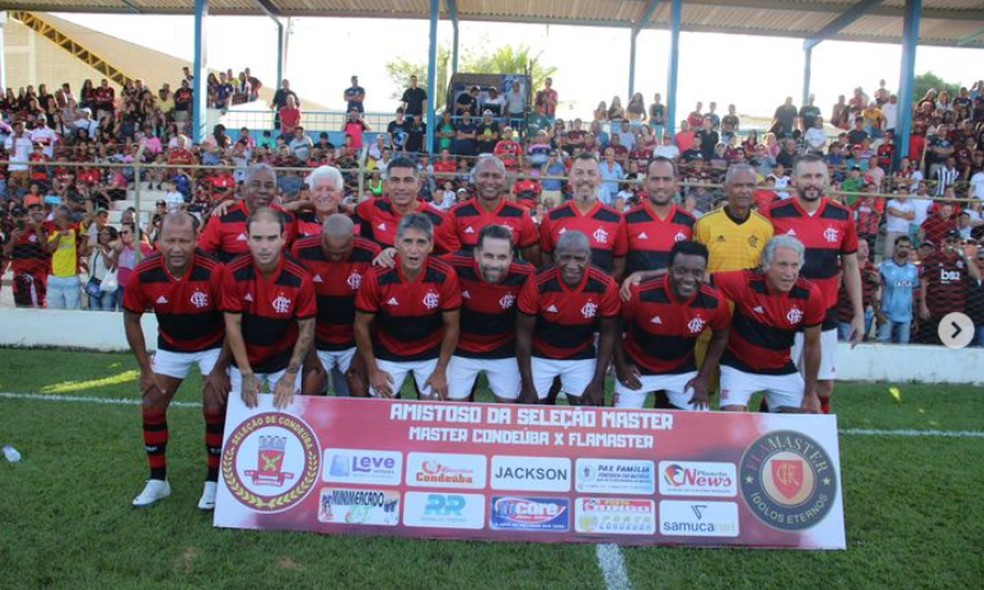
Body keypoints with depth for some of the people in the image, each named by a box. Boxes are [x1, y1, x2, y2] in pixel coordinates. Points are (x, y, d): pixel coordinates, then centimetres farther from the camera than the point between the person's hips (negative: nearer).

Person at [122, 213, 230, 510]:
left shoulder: (214, 272, -32)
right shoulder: (143, 274, -22)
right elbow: (131, 320, -4)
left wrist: (220, 369, -17)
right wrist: (146, 369, -4)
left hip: (213, 346, -3)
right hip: (171, 346, 4)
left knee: (215, 409, -10)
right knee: (151, 407, 3)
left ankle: (213, 482, 8)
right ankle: (157, 481, 21)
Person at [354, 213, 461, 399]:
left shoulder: (445, 276, -24)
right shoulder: (376, 277, -25)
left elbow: (451, 326, -11)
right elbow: (362, 326, -11)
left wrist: (440, 371, -7)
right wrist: (373, 371, -7)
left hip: (431, 353, 0)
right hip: (388, 354, 0)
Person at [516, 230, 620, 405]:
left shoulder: (606, 287, -22)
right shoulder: (537, 284, -26)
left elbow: (608, 334, -7)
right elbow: (524, 334, -14)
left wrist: (598, 382, -8)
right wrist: (528, 386, -12)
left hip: (582, 358, 1)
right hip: (540, 356, -1)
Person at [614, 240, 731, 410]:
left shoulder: (715, 302, -21)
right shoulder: (641, 295, -29)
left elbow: (720, 338, 1)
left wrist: (704, 378, -1)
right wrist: (621, 366, -8)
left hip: (683, 370, 2)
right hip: (637, 369, -2)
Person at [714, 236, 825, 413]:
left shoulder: (810, 295, -17)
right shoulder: (744, 283, -26)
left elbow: (812, 345, -5)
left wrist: (810, 392, 2)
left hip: (781, 368, 3)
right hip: (738, 365, -3)